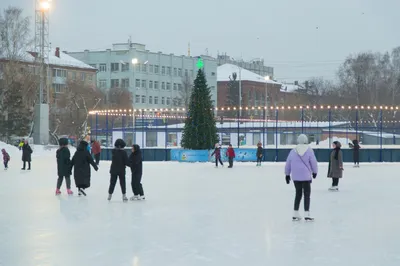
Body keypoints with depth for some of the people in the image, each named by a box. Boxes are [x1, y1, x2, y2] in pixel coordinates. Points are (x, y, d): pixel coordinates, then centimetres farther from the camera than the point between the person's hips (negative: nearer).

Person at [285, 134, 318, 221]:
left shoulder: (293, 151, 1)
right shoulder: (309, 150, -8)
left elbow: (288, 164, 5)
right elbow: (313, 162, -6)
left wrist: (287, 174, 17)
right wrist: (315, 172, 12)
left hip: (295, 177, 4)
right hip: (306, 176, -4)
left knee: (298, 194, 15)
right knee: (307, 194, 4)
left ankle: (295, 214, 16)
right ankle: (306, 215, 1)